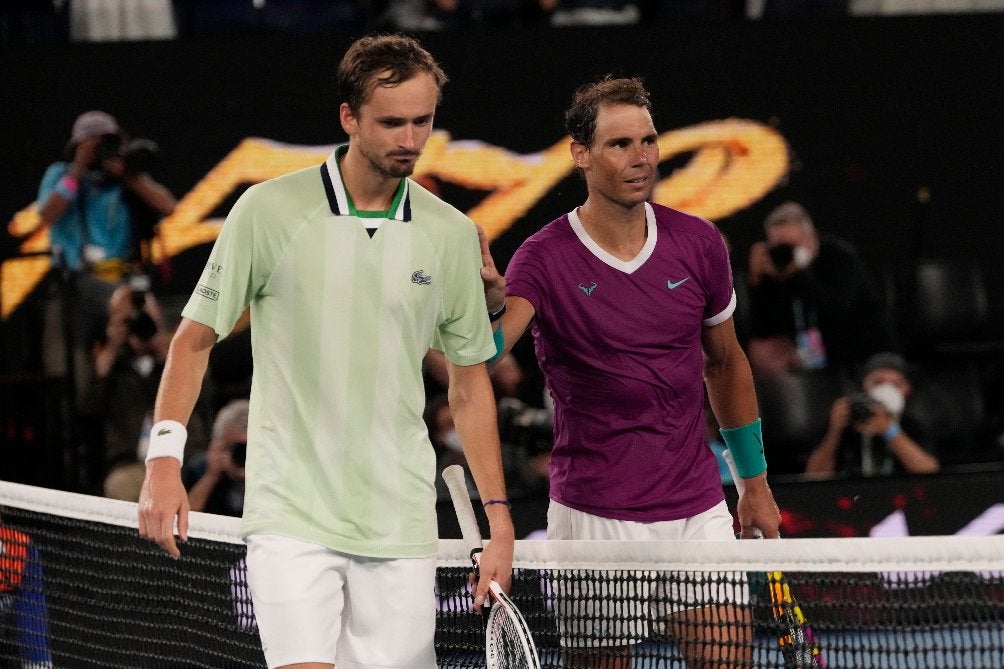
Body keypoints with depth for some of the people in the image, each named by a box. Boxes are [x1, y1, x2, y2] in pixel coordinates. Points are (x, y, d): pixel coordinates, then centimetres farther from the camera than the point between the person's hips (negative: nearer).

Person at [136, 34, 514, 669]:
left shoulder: (452, 234, 5)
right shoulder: (269, 210, -4)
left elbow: (469, 383, 14)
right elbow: (195, 338, 3)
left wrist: (499, 517, 9)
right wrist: (164, 460, -8)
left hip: (401, 523, 3)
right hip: (290, 516, -3)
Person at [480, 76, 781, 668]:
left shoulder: (699, 243, 2)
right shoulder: (545, 259, -9)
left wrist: (756, 483, 20)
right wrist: (491, 303, -48)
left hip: (698, 510, 3)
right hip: (595, 519, -3)